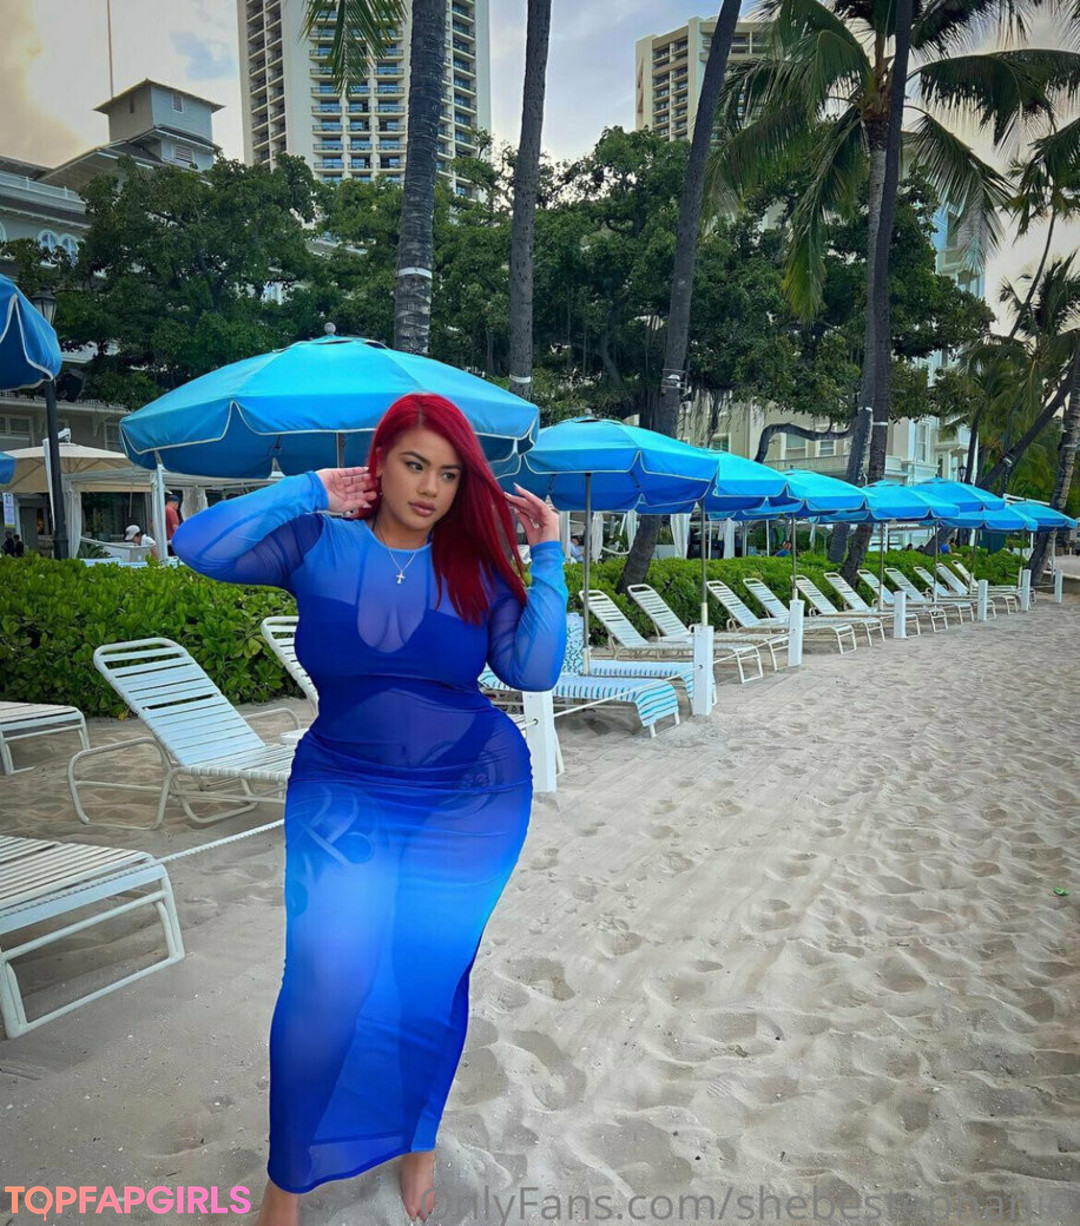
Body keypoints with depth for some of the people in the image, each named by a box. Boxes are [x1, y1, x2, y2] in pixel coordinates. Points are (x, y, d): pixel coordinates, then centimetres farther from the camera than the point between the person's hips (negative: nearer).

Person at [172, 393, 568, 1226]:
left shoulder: (476, 566, -4)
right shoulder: (317, 547, -5)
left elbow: (535, 670, -14)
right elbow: (200, 547, -18)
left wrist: (548, 558, -13)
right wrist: (311, 492, -12)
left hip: (468, 796, 1)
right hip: (345, 792, 0)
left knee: (430, 972, 3)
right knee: (328, 974, -10)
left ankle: (419, 1138, 35)